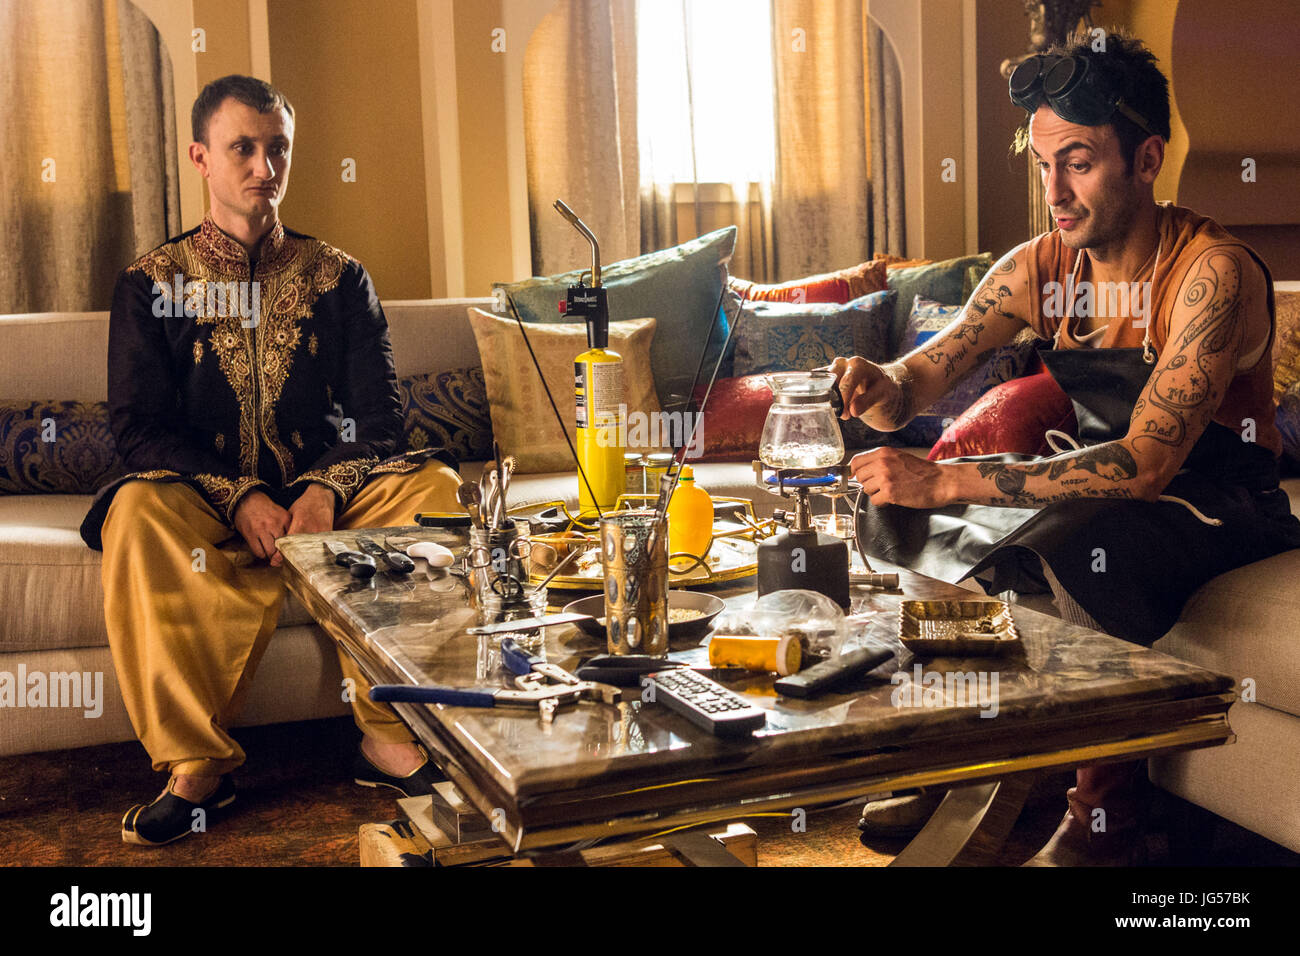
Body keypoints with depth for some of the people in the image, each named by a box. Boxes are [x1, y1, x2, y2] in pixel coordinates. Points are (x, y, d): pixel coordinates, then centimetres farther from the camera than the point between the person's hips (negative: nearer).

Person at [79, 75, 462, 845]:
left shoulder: (338, 276, 10)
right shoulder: (152, 282, 6)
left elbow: (378, 414, 4)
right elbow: (140, 427, -3)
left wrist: (325, 490, -17)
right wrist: (242, 499, -19)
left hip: (325, 492, 2)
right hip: (204, 500, -1)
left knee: (437, 486, -25)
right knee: (136, 511, -34)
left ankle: (391, 737, -20)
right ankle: (196, 763, -27)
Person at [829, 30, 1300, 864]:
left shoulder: (1214, 272, -25)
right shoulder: (1040, 266, -5)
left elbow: (1146, 462, -35)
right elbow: (927, 371, -4)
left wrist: (944, 480, -41)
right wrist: (881, 389, -32)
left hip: (1222, 502, -7)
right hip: (1101, 478, 7)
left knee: (1089, 546, -38)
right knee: (899, 516, -5)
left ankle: (1107, 813, -17)